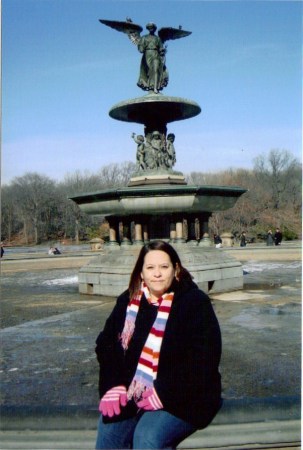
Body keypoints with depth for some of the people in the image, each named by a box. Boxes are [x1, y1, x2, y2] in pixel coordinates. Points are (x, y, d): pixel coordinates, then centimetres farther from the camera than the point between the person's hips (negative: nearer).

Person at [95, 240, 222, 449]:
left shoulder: (195, 302, -8)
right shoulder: (128, 300, 8)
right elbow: (106, 343, 9)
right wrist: (113, 385, -7)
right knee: (107, 432, -19)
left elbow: (203, 359, -15)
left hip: (181, 396, -4)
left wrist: (164, 393, -20)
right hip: (131, 394, 4)